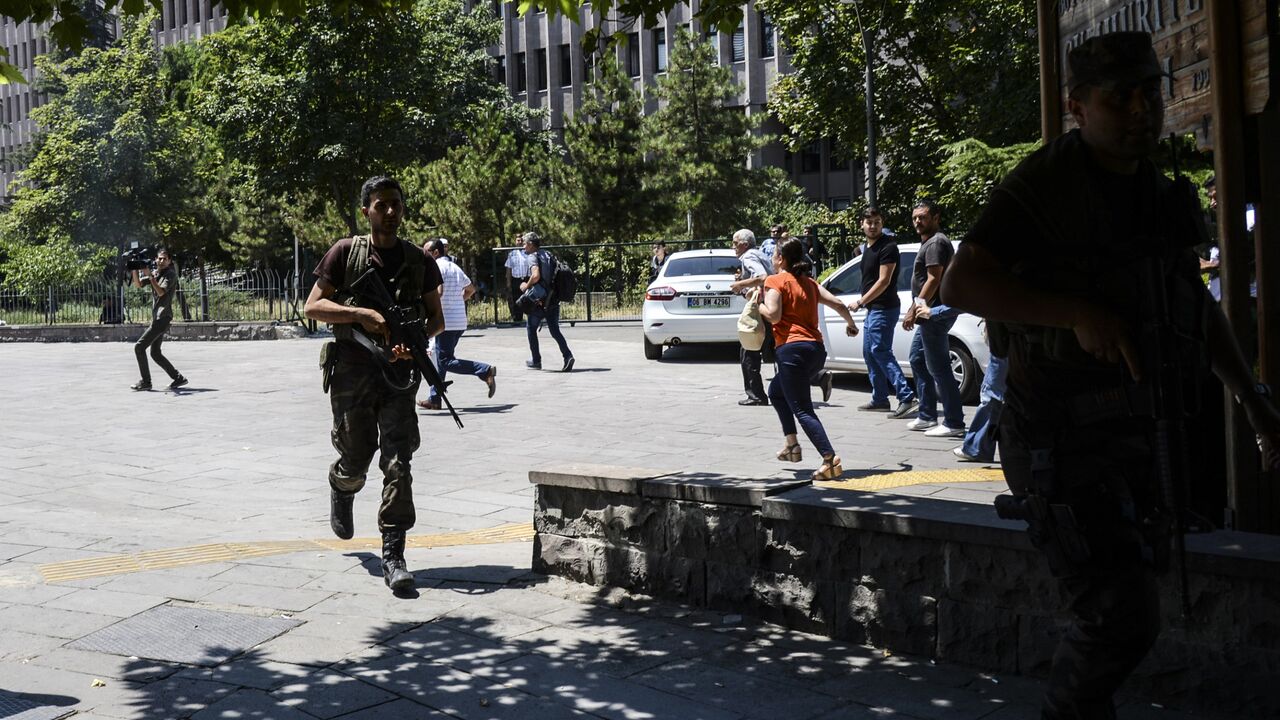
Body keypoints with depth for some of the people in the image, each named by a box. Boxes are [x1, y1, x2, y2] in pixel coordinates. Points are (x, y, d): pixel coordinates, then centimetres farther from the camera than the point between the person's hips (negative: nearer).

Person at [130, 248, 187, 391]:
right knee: (155, 353, 11)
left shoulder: (171, 274, -8)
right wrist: (135, 269, -7)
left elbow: (161, 292, -20)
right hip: (157, 318, 9)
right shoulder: (155, 273, 15)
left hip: (163, 318, -9)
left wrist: (150, 276, -23)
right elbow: (138, 284, 8)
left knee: (139, 347, -11)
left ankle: (146, 382, -7)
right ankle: (178, 378, 14)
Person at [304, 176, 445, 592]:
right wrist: (360, 314, -17)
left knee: (398, 461, -9)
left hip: (399, 371, 1)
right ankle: (341, 491, 47)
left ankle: (393, 555, -7)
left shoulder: (418, 261, 8)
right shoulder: (345, 252, 1)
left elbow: (436, 319, 13)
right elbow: (312, 307, -2)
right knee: (356, 459, 9)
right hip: (352, 370, -1)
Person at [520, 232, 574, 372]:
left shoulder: (533, 257, -10)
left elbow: (536, 276, -26)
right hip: (553, 299, 6)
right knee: (555, 331, 8)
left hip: (539, 301, -6)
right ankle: (568, 356, -13)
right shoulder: (548, 255, 13)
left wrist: (526, 286, -10)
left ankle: (536, 361, 17)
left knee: (531, 328, 13)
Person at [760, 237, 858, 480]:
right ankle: (792, 445, 24)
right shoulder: (809, 283, 17)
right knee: (776, 390, 28)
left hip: (792, 349, -8)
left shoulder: (775, 281, -2)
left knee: (802, 410, -8)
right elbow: (838, 304, 12)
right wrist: (851, 324, 29)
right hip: (816, 350, 8)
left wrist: (757, 305, 4)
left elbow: (773, 314, -15)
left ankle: (830, 459, -22)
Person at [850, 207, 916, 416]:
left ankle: (906, 397, -20)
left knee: (880, 352, -16)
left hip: (884, 308, -10)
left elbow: (883, 281, -19)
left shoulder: (887, 247, -14)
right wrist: (863, 303, 11)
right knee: (869, 352, 13)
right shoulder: (867, 247, 15)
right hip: (872, 308, 10)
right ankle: (879, 398, 21)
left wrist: (860, 302, -16)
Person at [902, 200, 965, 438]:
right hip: (930, 314, 12)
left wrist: (914, 310, -21)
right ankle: (926, 416, 23)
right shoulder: (929, 242, 21)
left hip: (935, 314, -12)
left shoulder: (936, 243, -13)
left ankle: (953, 423, -8)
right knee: (917, 360, 17)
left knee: (939, 368, -10)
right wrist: (916, 309, 22)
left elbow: (933, 280, -20)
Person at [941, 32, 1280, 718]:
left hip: (1140, 436, 8)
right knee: (1123, 619, -12)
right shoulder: (1043, 186, -11)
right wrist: (1080, 315, -28)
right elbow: (961, 283, -20)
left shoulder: (1161, 192, 12)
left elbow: (1197, 303, 21)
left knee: (1124, 609, 15)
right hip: (1064, 442, -7)